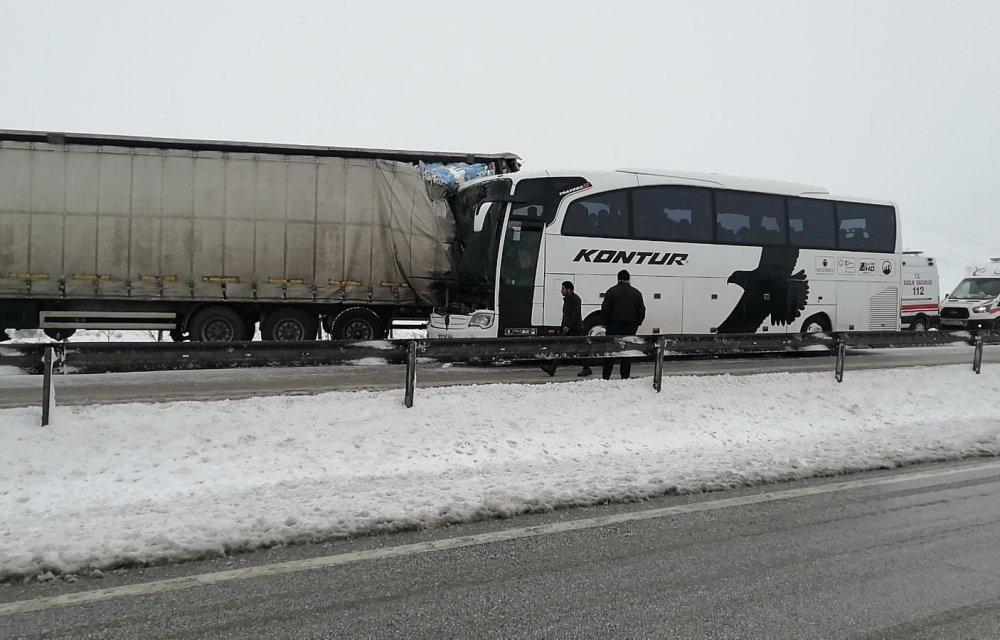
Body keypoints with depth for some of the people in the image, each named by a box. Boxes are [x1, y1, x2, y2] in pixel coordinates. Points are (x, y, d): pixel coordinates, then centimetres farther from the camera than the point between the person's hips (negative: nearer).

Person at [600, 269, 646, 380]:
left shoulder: (611, 291, -5)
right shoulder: (637, 293, 4)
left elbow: (604, 309, -8)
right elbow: (642, 312, 5)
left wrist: (606, 323, 4)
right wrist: (636, 324, 16)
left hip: (614, 326, -2)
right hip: (630, 328, 2)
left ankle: (605, 378, 2)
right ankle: (625, 378, 7)